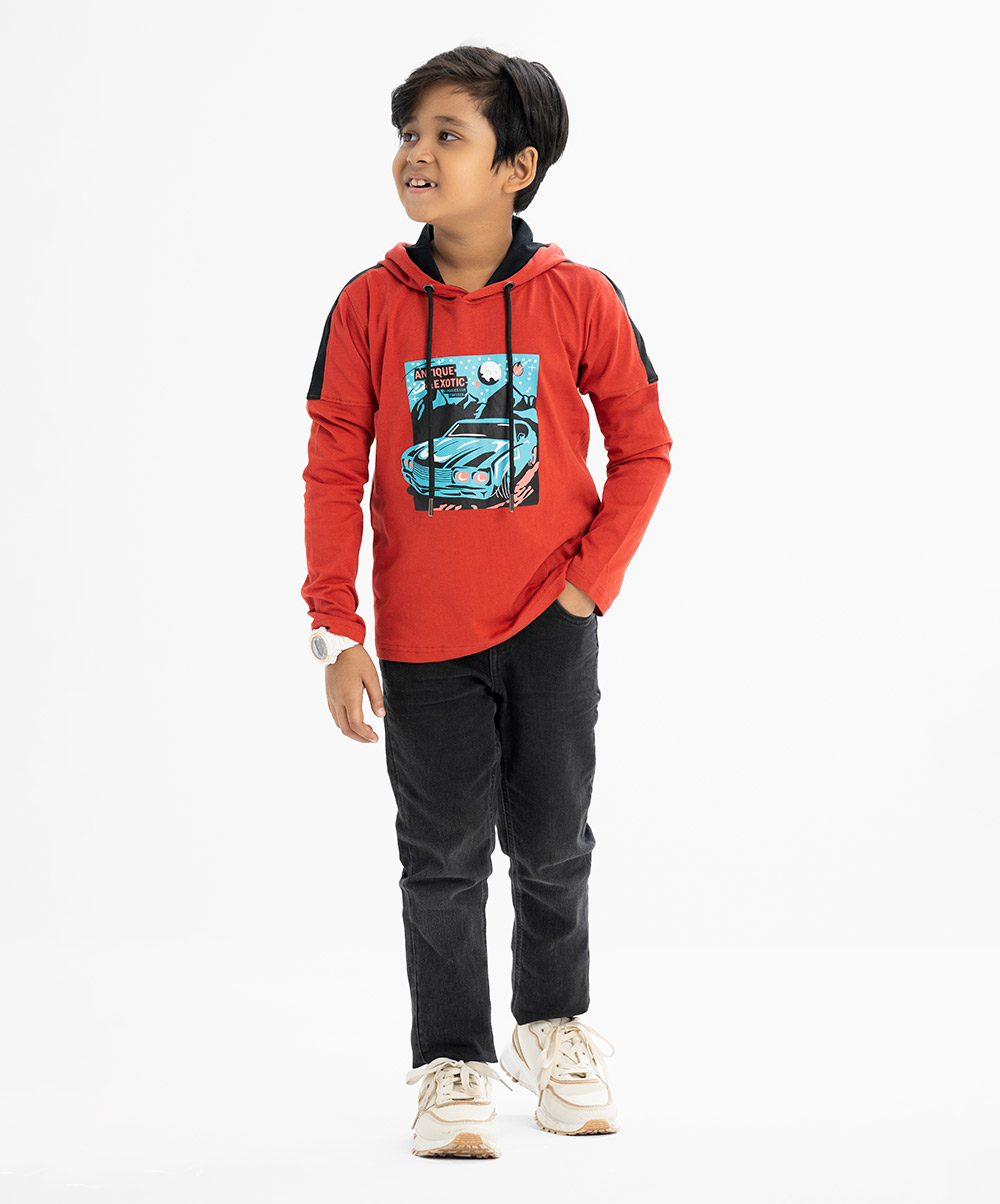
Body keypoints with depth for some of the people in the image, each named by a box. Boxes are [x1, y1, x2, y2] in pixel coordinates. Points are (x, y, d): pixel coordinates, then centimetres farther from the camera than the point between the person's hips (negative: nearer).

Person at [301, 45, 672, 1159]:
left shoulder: (579, 300, -8)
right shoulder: (369, 307, -7)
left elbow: (642, 448, 1)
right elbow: (333, 473, -4)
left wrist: (594, 577, -8)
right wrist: (337, 632, -9)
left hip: (551, 626, 0)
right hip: (423, 634, 0)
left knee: (552, 843, 13)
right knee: (443, 858, 5)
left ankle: (554, 1027, 36)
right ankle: (452, 1064, 20)